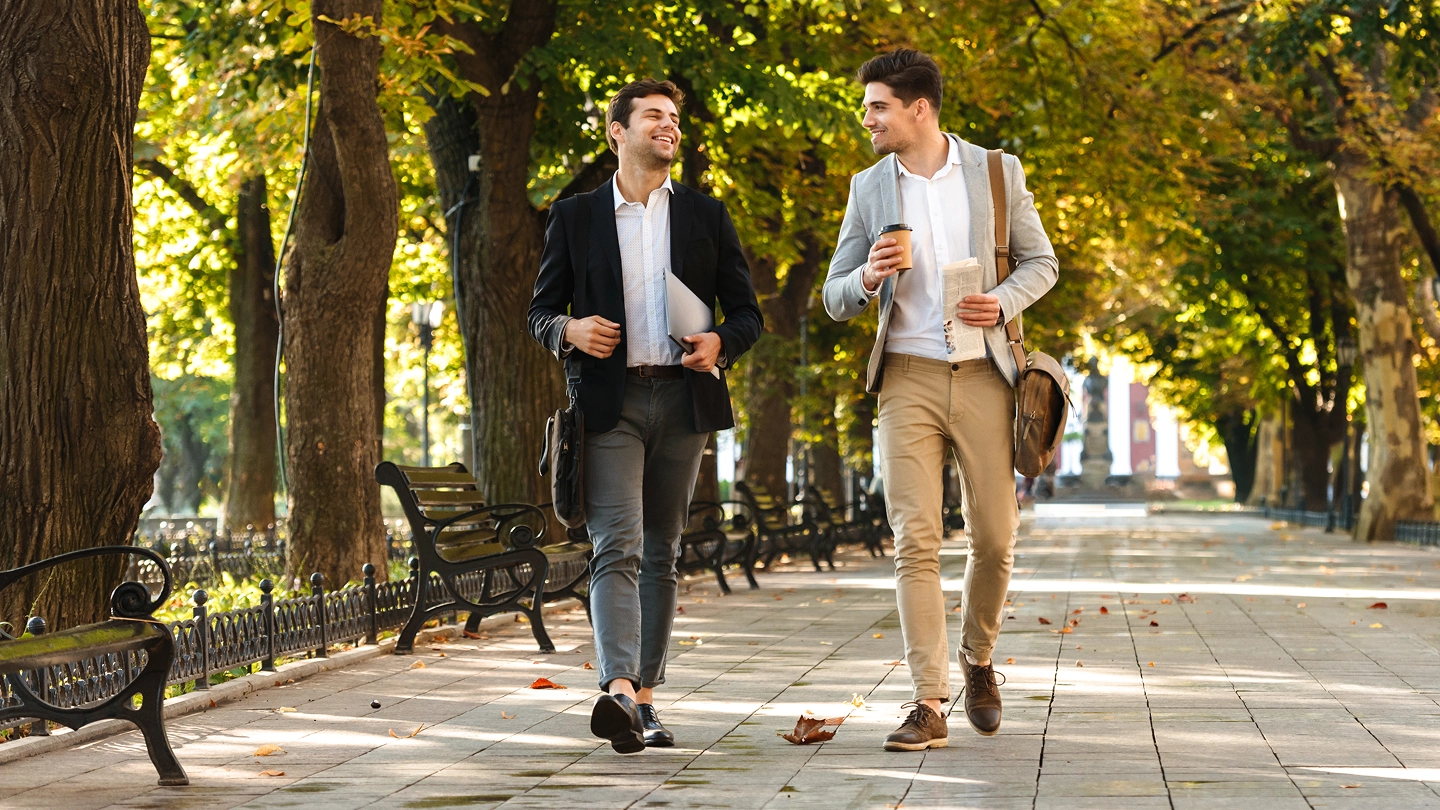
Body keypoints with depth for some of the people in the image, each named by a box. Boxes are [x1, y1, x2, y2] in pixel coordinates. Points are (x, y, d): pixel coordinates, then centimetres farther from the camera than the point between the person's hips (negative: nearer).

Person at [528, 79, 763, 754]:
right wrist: (570, 330, -11)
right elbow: (541, 310, 12)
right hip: (608, 402, -2)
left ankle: (644, 700, 13)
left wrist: (720, 343, -10)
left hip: (682, 400, 3)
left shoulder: (705, 214, 12)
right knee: (618, 549, -16)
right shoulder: (575, 217, 8)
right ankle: (618, 693, -30)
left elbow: (746, 312, 12)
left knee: (661, 554, 7)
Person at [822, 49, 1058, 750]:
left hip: (983, 376, 0)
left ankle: (977, 661, 30)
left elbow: (1041, 262, 10)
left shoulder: (996, 173, 3)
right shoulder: (868, 188, 7)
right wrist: (869, 279, -14)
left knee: (994, 538, 4)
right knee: (915, 539, -8)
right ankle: (929, 705, -8)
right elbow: (835, 299, 10)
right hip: (908, 379, 0)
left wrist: (1001, 302, -10)